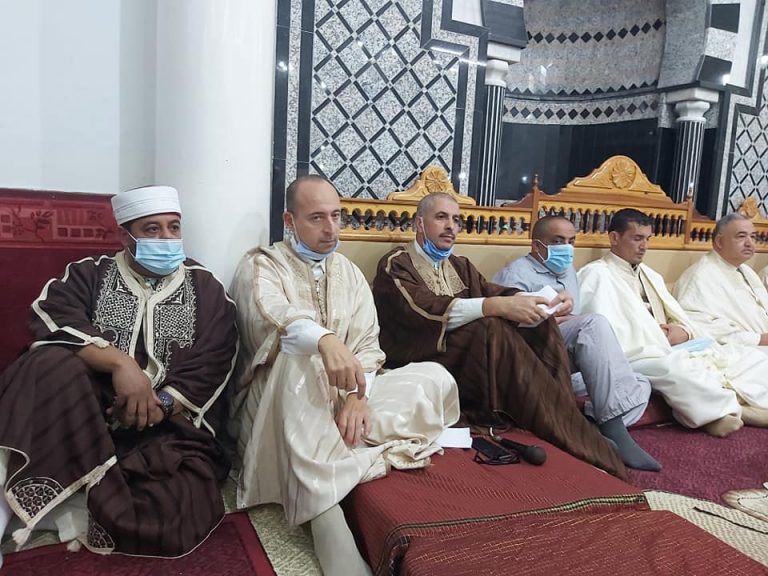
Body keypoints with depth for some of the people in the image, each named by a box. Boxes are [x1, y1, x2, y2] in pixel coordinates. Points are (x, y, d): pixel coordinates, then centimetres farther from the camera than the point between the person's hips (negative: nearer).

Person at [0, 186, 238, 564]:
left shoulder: (207, 291, 7)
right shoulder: (90, 274, 9)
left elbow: (209, 371, -2)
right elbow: (50, 320, -11)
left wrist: (162, 404, -19)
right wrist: (119, 362, -25)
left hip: (170, 428, 0)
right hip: (80, 416, 1)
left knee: (171, 520, -28)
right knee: (51, 361, -30)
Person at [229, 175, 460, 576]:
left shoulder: (350, 272, 12)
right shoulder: (260, 266, -3)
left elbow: (368, 343, 2)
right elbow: (272, 313, -27)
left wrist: (357, 394, -18)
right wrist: (325, 340, -48)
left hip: (344, 397, 5)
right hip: (283, 397, -4)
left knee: (435, 377, -11)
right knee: (296, 357, -39)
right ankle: (327, 526, -39)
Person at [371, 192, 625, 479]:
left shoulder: (460, 266, 22)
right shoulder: (396, 265, -1)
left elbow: (492, 292, 6)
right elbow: (426, 310, -21)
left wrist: (548, 302, -14)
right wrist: (497, 306, -32)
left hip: (471, 357, 7)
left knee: (539, 323, -12)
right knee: (492, 329, -31)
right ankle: (580, 446, -28)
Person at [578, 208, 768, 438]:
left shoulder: (651, 275, 26)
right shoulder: (596, 274, -1)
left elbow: (682, 320, 23)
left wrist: (683, 331, -2)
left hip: (673, 352, 8)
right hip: (639, 359, -8)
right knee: (675, 367, -38)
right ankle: (732, 409, -21)